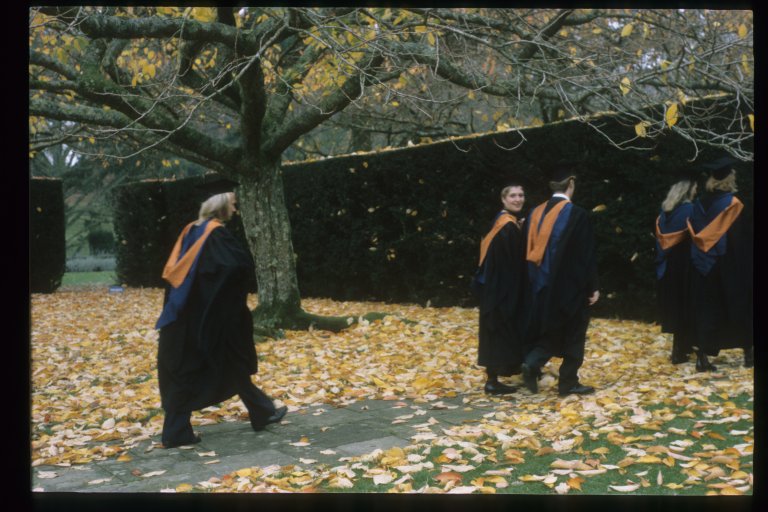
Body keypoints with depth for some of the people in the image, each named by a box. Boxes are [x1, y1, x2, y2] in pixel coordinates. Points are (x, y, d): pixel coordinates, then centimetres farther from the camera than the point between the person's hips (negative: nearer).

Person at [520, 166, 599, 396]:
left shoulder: (536, 213, 4)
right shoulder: (576, 214, -14)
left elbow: (529, 251, 10)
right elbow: (587, 255, -12)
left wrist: (535, 282, 17)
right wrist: (592, 287, -5)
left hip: (542, 283, 6)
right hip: (570, 284, -6)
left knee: (550, 331, 18)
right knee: (572, 334, 8)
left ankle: (532, 362, 1)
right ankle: (568, 382, 14)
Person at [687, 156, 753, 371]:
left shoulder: (699, 204, 3)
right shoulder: (734, 204, -10)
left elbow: (694, 234, 6)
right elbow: (745, 238, -8)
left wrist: (702, 255, 12)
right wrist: (745, 267, -1)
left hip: (704, 265, 4)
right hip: (730, 267, -3)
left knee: (706, 311, 5)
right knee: (739, 306, 12)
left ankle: (702, 356, -2)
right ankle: (747, 351, 22)